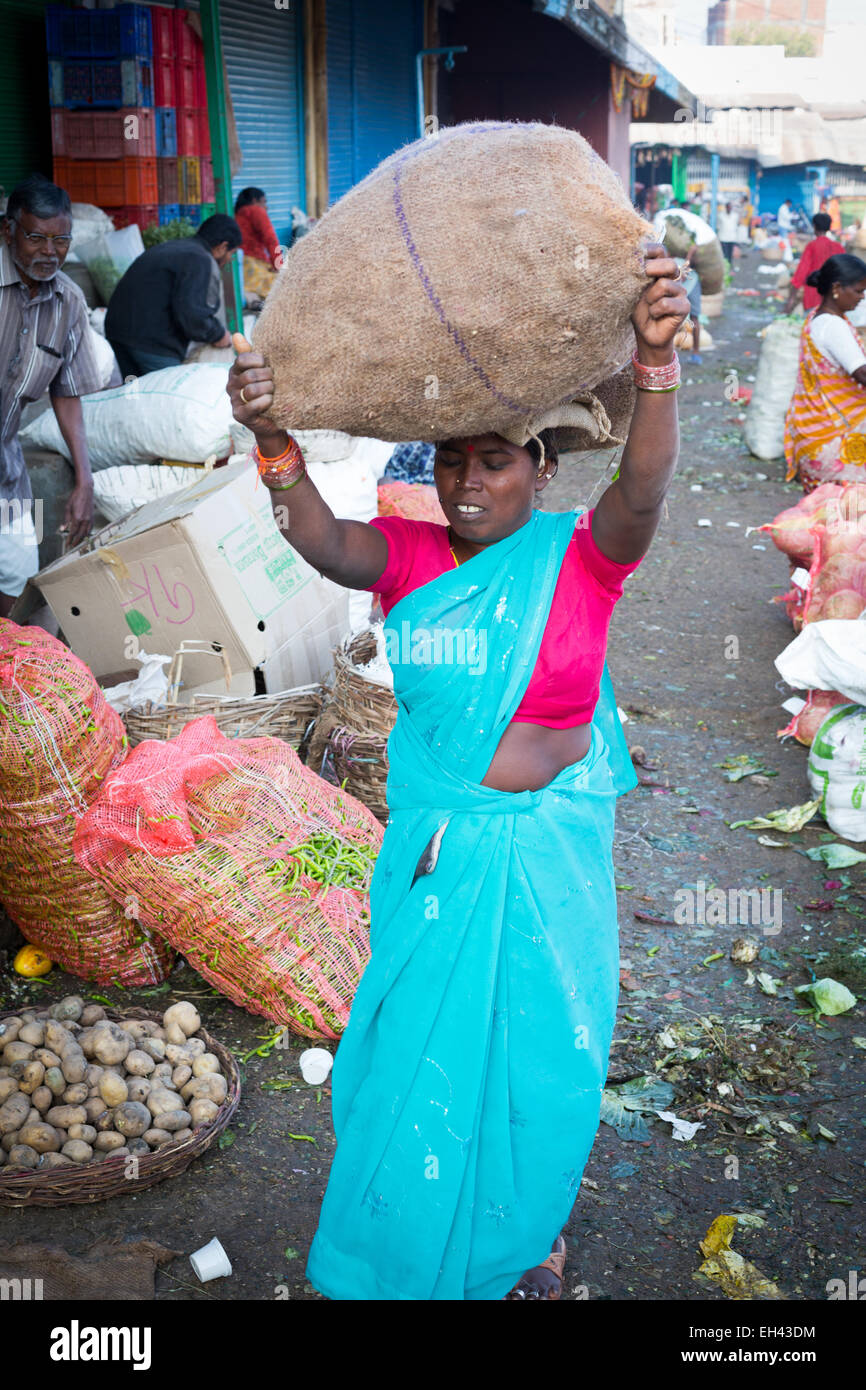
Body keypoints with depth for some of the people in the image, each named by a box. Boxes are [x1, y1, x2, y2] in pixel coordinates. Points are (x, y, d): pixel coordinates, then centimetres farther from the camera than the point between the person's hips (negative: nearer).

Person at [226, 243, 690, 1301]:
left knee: (537, 1053, 15)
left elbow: (642, 494, -32)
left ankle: (526, 1234, 45)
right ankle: (413, 1248, 46)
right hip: (432, 847, 2)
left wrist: (655, 369, -51)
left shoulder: (579, 556, -11)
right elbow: (325, 543, -25)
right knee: (419, 1041, 18)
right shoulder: (409, 555, -5)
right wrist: (274, 442, -46)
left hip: (547, 852, -2)